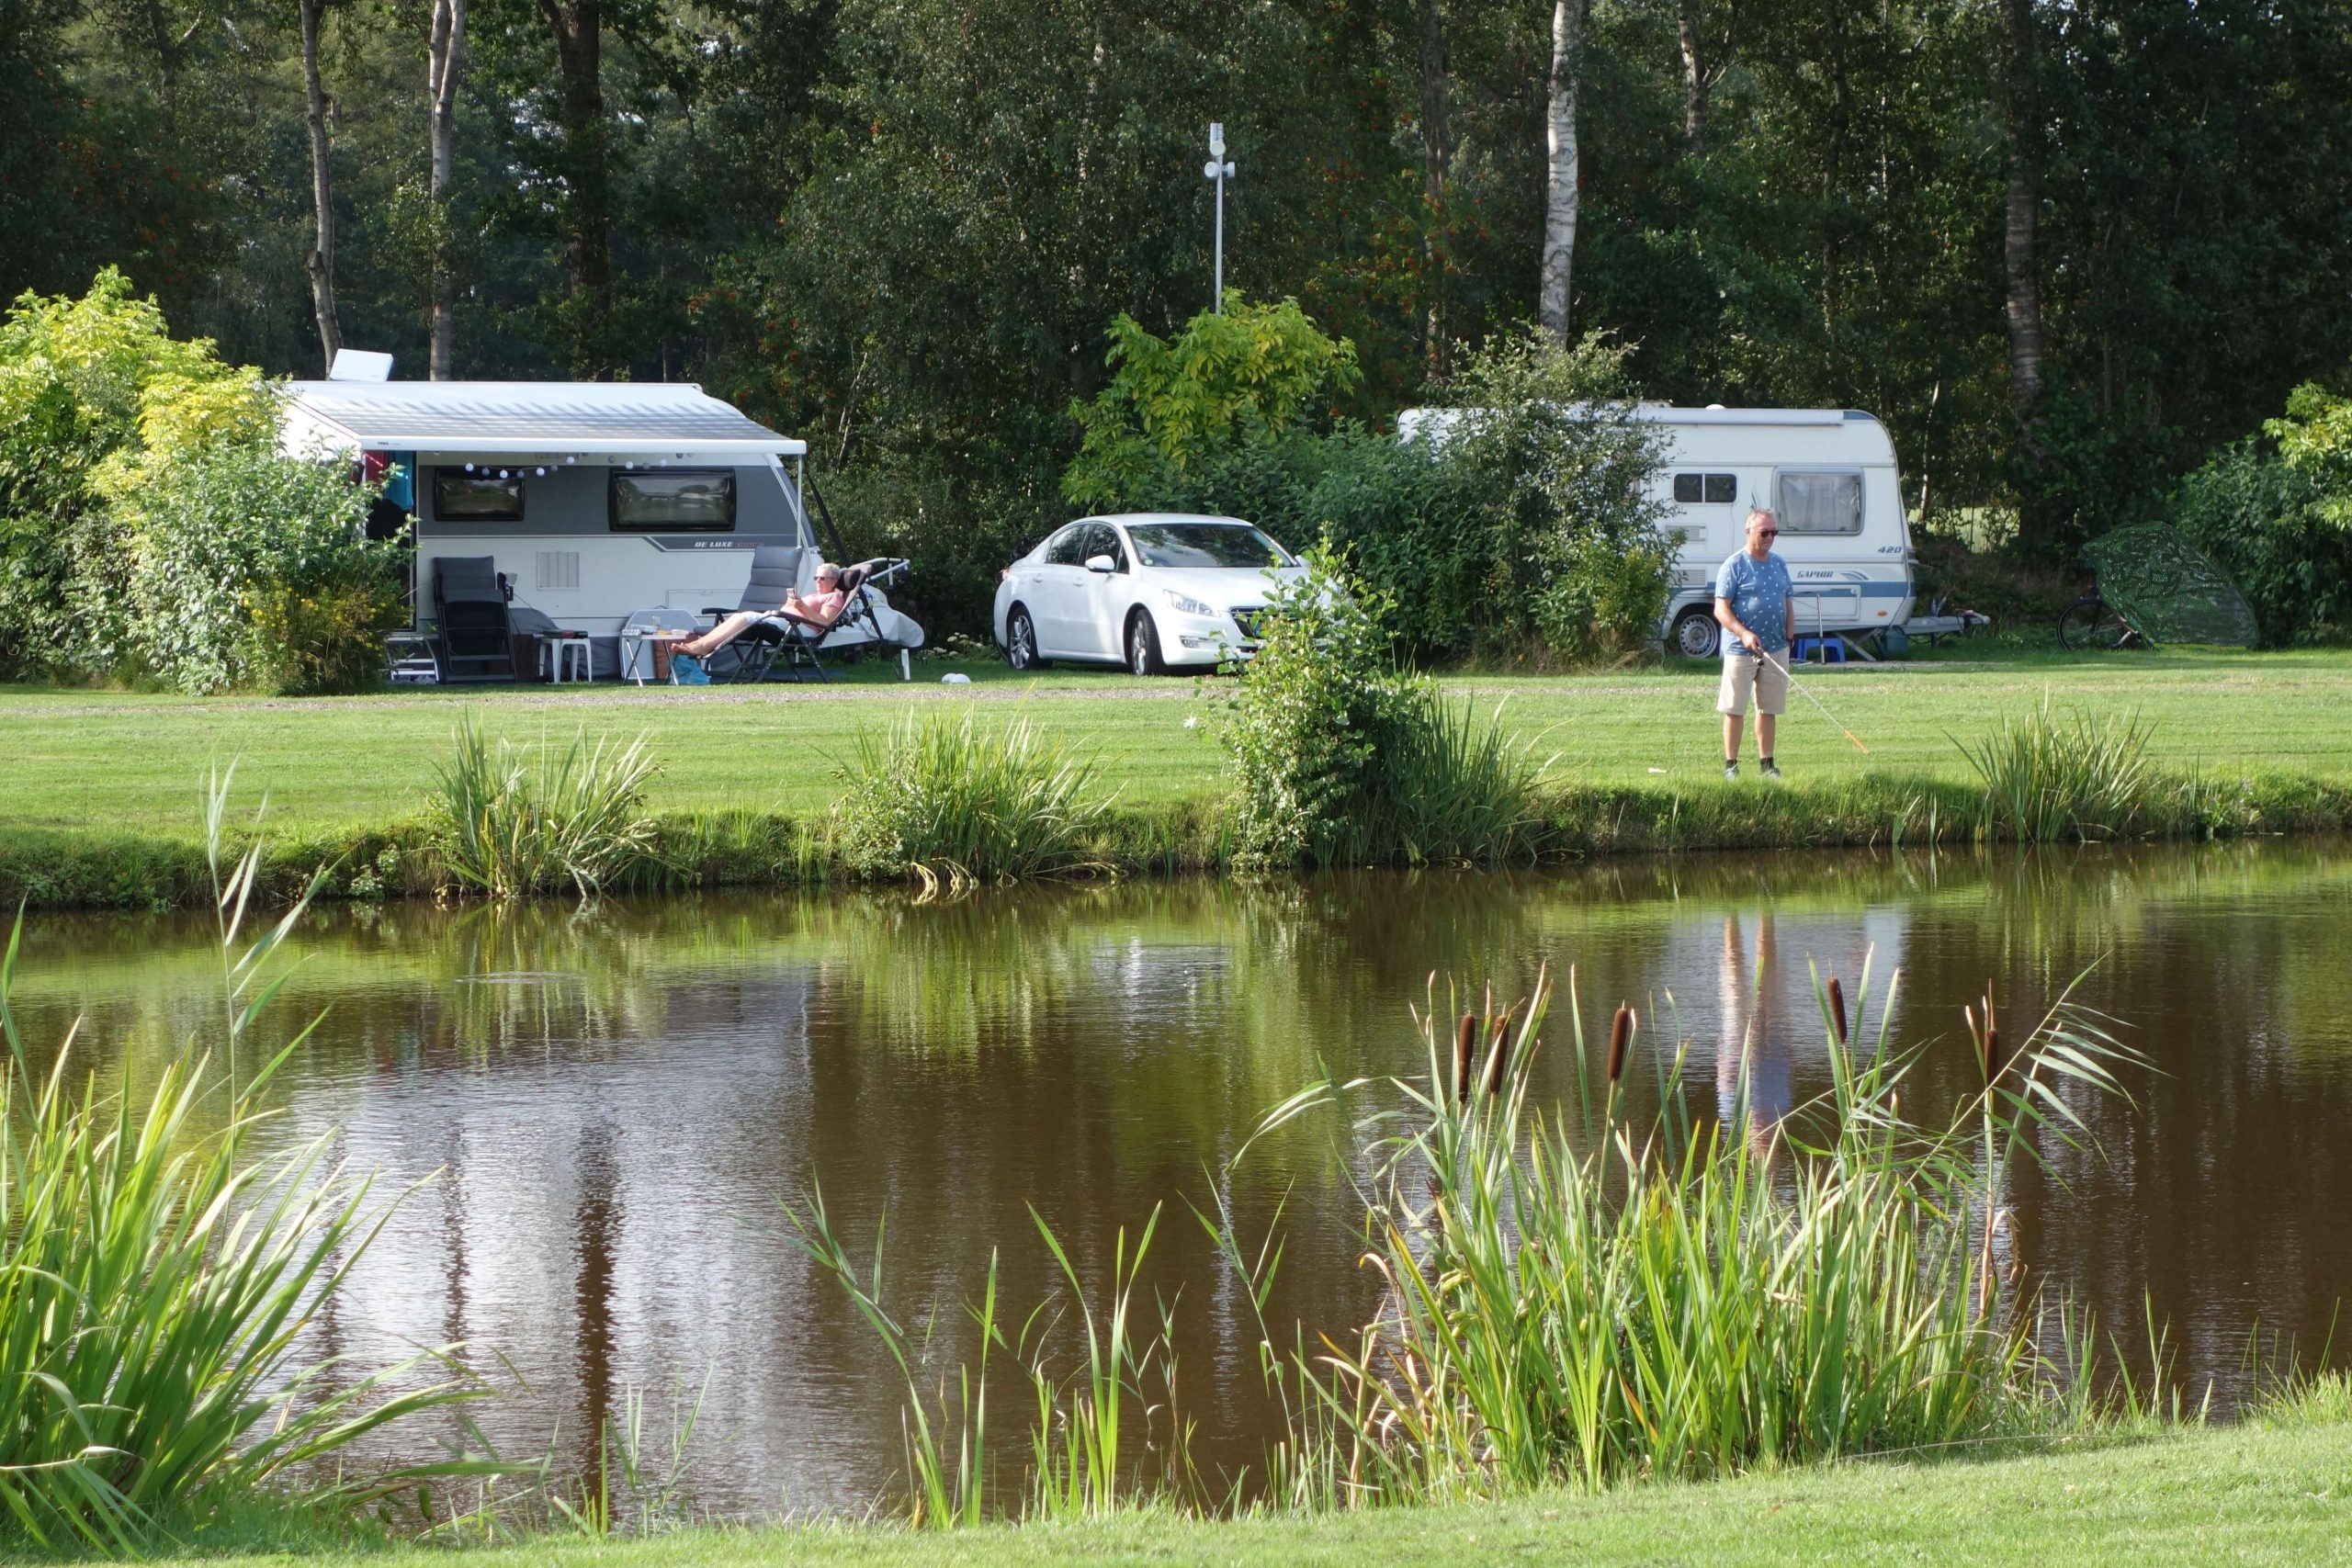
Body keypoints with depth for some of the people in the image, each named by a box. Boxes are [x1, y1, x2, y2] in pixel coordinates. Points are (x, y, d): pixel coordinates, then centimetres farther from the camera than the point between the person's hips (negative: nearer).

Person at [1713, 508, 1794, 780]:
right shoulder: (1734, 566, -7)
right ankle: (1730, 764, 4)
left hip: (1776, 650, 5)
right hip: (1740, 651, -5)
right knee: (1734, 709, -1)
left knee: (1768, 709, 9)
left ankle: (1767, 763, 15)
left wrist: (1789, 635, 6)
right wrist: (1743, 633, -24)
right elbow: (1721, 609, -11)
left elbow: (1788, 603, 19)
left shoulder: (1779, 565, 12)